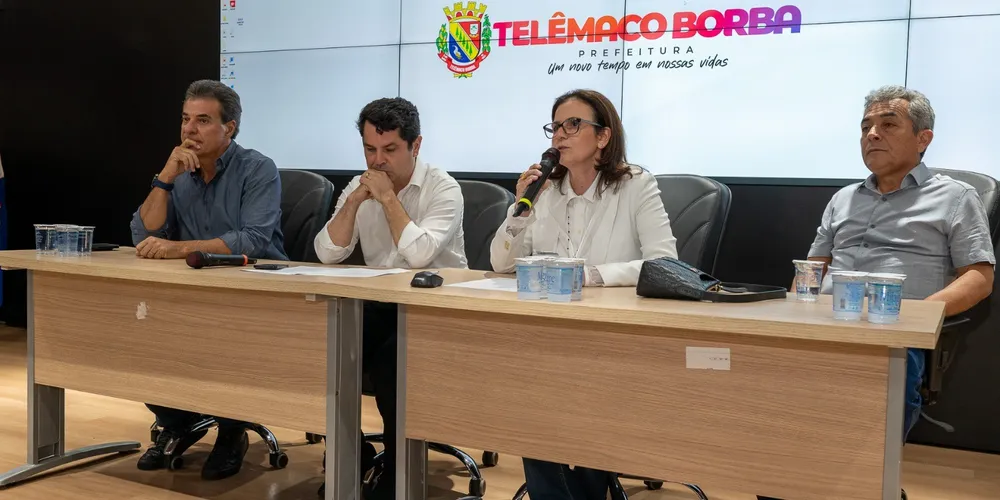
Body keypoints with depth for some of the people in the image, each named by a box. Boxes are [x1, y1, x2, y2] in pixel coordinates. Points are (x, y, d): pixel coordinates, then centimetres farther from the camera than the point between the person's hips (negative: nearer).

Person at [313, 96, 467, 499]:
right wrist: (356, 200, -14)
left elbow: (418, 255, -26)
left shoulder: (443, 189, -11)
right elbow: (327, 254, -3)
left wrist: (388, 198, -19)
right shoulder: (357, 186, 7)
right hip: (380, 304, 5)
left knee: (390, 361, -31)